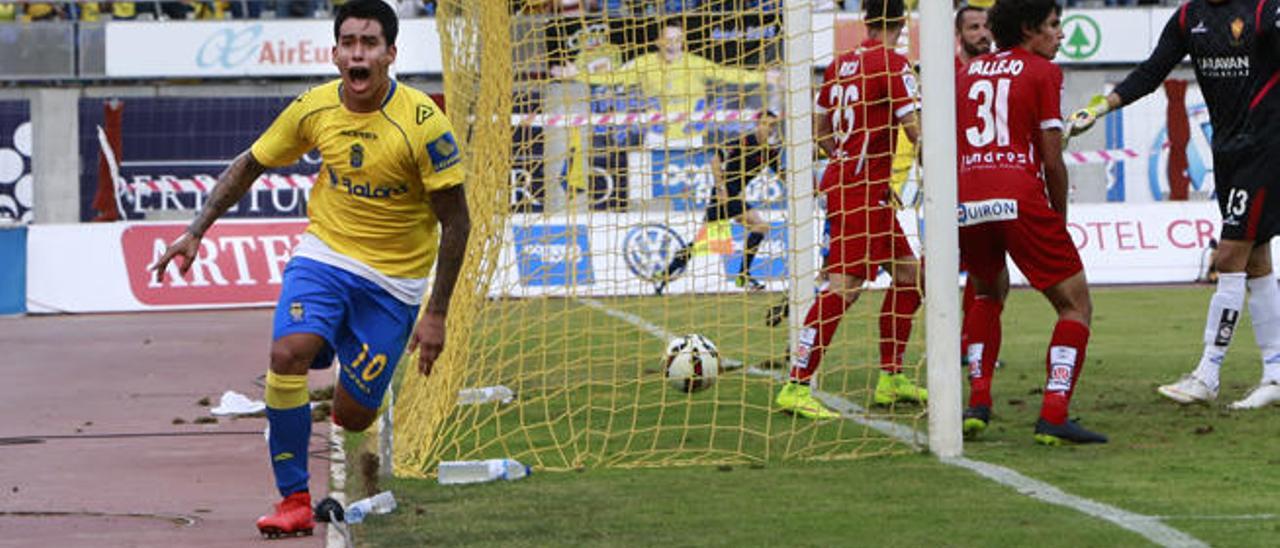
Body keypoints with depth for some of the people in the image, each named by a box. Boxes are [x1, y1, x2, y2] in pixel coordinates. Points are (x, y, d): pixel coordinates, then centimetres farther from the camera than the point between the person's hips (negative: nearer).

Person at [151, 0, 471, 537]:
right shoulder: (313, 109, -8)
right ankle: (294, 501, -15)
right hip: (324, 253, 2)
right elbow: (248, 166, 9)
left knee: (352, 416, -3)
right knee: (288, 353, -26)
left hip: (394, 280, -2)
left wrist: (436, 314, -14)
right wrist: (196, 231, 1)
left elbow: (455, 221, -12)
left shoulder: (423, 123, -19)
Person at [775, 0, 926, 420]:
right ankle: (796, 387, -19)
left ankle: (891, 379, 19)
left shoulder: (841, 64, 12)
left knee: (908, 273, 16)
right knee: (844, 286, -14)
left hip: (842, 178, 9)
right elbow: (917, 133, -16)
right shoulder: (893, 65, -11)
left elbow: (820, 130, 20)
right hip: (861, 191, -9)